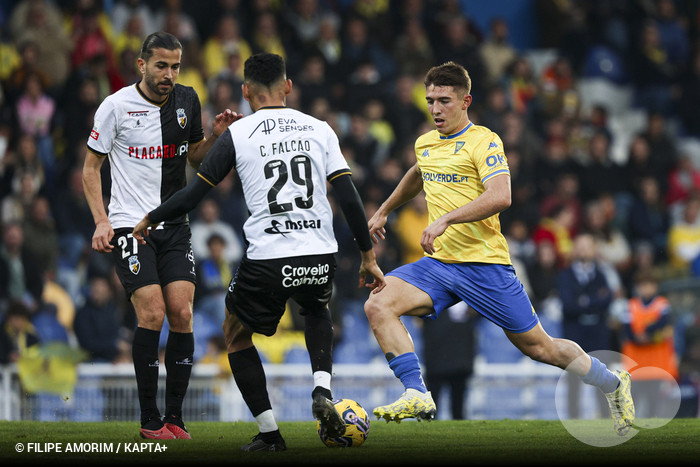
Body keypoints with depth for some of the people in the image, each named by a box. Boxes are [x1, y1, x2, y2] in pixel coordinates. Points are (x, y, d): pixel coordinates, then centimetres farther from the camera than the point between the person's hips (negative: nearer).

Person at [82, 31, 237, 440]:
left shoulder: (187, 101, 5)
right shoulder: (116, 106, -6)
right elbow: (91, 167, 2)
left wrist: (216, 135, -2)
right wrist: (102, 221, -9)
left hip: (174, 225, 4)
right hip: (130, 225, -4)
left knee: (182, 314, -7)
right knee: (152, 313, -15)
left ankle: (175, 417, 2)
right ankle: (150, 421, -5)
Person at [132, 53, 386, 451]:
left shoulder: (238, 134, 1)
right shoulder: (319, 129, 8)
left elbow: (195, 193, 3)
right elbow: (349, 198, 4)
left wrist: (151, 219, 20)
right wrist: (369, 257, 11)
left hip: (267, 261, -3)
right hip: (320, 255, 3)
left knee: (236, 334, 22)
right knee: (318, 311, 35)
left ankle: (269, 432, 14)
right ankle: (323, 391, 8)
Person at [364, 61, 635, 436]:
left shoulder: (483, 142, -10)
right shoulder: (425, 144, 13)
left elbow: (500, 196, -26)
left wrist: (446, 219, -32)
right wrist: (383, 211, 42)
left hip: (484, 264, -6)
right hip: (438, 263, 6)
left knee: (539, 348, 0)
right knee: (378, 305, -18)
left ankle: (613, 384, 23)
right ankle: (417, 396, -22)